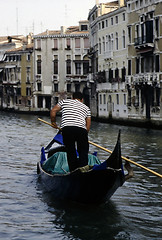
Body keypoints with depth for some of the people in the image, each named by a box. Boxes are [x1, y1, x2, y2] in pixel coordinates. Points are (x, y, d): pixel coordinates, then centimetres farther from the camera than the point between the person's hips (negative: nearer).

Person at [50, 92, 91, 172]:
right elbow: (88, 124, 20)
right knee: (83, 152, 8)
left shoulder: (64, 101, 24)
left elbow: (53, 111, 16)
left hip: (66, 128, 0)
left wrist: (53, 122, 28)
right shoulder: (86, 107, 27)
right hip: (81, 129, 0)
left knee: (70, 151, 8)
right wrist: (85, 134, 28)